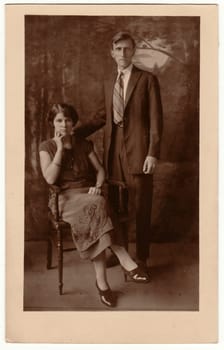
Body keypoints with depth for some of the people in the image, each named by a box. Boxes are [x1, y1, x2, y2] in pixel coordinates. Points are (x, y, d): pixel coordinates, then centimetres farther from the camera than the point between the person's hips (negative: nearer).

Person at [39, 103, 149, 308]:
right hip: (65, 198, -3)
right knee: (96, 207, -37)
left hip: (88, 195, 3)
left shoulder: (84, 144, 13)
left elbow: (100, 169, 16)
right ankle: (124, 260, -36)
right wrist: (60, 148, -11)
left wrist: (98, 186, -6)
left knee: (92, 215, -36)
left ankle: (102, 281, -36)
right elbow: (50, 178, -11)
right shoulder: (47, 147, 3)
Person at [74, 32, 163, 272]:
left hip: (138, 149, -4)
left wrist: (153, 153, -12)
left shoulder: (147, 80, 1)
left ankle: (141, 258, 11)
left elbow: (156, 119, -4)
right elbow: (100, 117, 19)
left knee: (140, 206, 1)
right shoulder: (108, 83, 17)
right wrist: (72, 133, 9)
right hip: (113, 149, 5)